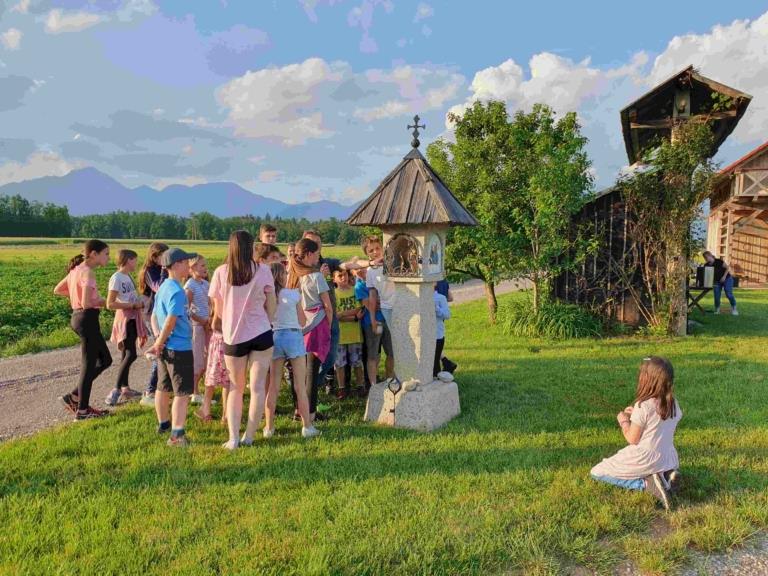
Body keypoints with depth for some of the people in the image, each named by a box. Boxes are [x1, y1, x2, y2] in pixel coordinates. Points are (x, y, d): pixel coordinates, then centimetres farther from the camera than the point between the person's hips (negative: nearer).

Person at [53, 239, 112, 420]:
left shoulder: (77, 269, 12)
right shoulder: (88, 272, -17)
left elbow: (57, 290, 21)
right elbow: (87, 304, -23)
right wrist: (105, 302, -7)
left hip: (78, 317, 10)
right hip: (88, 319, -10)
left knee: (105, 360, 17)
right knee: (89, 365, 1)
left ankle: (74, 397, 20)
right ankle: (82, 410, 12)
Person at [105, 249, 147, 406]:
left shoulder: (127, 277, 13)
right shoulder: (116, 278, -13)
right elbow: (110, 304, -18)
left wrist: (140, 303, 5)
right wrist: (133, 305, -18)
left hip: (133, 319, 9)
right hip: (125, 319, -9)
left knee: (127, 354, 14)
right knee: (131, 354, -15)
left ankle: (125, 388, 24)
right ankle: (115, 392, -13)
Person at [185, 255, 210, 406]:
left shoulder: (205, 283, 10)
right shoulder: (190, 285, -12)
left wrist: (210, 319, -1)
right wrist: (201, 321, -14)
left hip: (206, 324, 7)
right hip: (195, 325, -7)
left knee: (205, 361, 12)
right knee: (196, 361, 0)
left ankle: (195, 391, 24)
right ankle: (194, 393, 11)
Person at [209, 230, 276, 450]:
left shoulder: (221, 272, -3)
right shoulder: (262, 271, -6)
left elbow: (218, 310, 4)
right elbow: (271, 306, 1)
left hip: (233, 336, 1)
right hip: (261, 333, -1)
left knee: (235, 388, 13)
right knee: (257, 386, 6)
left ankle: (233, 438, 7)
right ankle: (248, 437, 9)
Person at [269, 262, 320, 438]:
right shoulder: (293, 294, -4)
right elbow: (302, 321, 1)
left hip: (273, 336, 2)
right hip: (293, 336, -2)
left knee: (273, 386, 10)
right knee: (300, 385, 3)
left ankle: (269, 427, 14)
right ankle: (307, 426, 6)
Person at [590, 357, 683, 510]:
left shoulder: (643, 406, -21)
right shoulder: (673, 403, -1)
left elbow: (632, 439, -15)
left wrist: (623, 420, 1)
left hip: (645, 459, -7)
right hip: (669, 460, 7)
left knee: (597, 473, 4)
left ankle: (647, 483, -11)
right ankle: (665, 475, 6)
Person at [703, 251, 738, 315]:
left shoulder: (719, 261, -18)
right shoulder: (707, 265, -5)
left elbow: (727, 268, -12)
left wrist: (724, 276, -20)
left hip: (727, 279, -4)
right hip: (717, 281, 4)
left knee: (729, 294, -12)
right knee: (716, 296, -5)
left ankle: (734, 309, 0)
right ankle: (717, 309, 10)